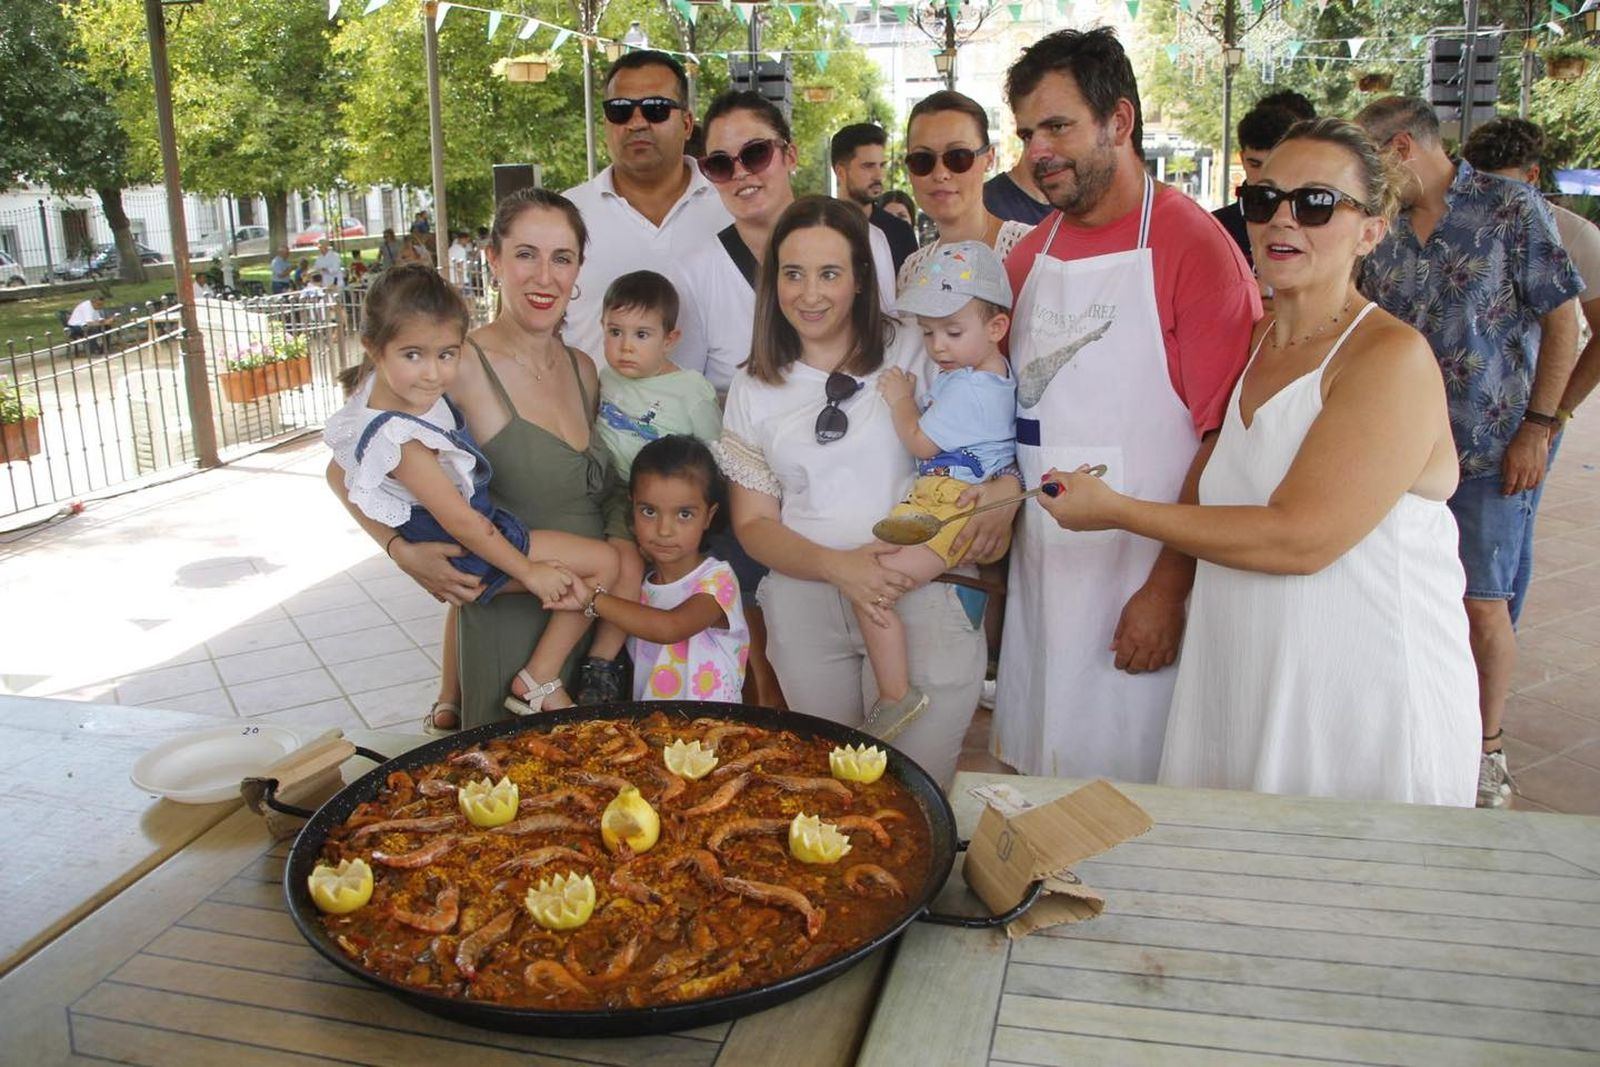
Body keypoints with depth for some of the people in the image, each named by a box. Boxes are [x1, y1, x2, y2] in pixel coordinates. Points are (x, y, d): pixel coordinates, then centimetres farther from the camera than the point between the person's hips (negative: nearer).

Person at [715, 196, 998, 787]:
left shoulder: (913, 351, 1)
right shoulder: (753, 389, 8)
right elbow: (753, 524, 6)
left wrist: (993, 505, -18)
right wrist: (836, 565, -13)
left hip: (923, 597, -2)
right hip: (805, 605, 2)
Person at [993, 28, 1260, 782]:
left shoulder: (1192, 246, -10)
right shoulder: (1029, 255, 10)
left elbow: (1226, 437, -14)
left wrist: (1170, 588, -17)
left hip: (1142, 586, -6)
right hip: (1038, 575, 6)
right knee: (1039, 792, 14)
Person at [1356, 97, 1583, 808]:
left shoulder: (1511, 208, -5)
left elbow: (1562, 322, -5)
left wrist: (1535, 428, -10)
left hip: (1489, 450, -5)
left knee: (1481, 602, -2)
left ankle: (1487, 747, 17)